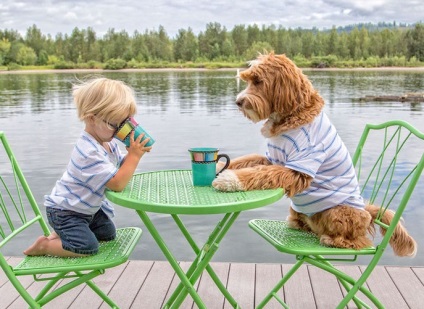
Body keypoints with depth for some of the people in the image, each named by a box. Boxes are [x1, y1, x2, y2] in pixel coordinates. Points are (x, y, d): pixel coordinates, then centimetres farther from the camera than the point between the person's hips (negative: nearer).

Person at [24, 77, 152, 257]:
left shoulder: (107, 141, -3)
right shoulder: (90, 152, -35)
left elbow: (121, 168, 1)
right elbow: (117, 184, -36)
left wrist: (132, 154, -17)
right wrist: (134, 156, -31)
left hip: (87, 207, 10)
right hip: (63, 210, -10)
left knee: (108, 234, 19)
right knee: (87, 248, -21)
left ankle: (61, 234, 24)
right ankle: (44, 245, 0)